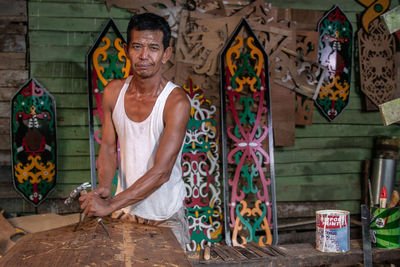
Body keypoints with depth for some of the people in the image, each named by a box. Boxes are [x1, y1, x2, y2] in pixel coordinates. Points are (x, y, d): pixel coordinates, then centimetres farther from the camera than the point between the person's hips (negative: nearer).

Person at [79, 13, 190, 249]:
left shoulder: (176, 102, -21)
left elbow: (162, 171, -26)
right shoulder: (114, 91, -4)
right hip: (124, 210, 4)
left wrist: (111, 205, -29)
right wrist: (104, 188, -16)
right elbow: (108, 147, 2)